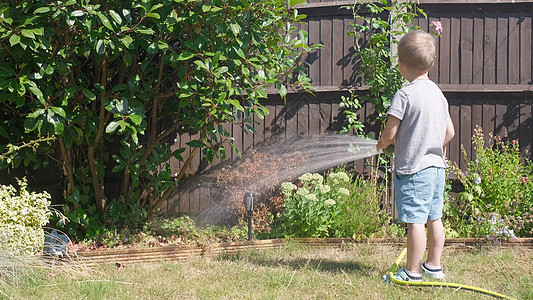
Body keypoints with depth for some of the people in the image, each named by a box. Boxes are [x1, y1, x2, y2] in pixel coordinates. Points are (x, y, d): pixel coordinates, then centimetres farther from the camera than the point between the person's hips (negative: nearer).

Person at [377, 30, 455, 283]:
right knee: (434, 218, 15)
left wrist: (382, 143, 7)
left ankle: (413, 273, 2)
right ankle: (433, 266, 25)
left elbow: (389, 133, -14)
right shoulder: (438, 93, 9)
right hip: (436, 165, 8)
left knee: (415, 221, -4)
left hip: (412, 169, -8)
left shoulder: (404, 95, -15)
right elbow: (450, 132, 13)